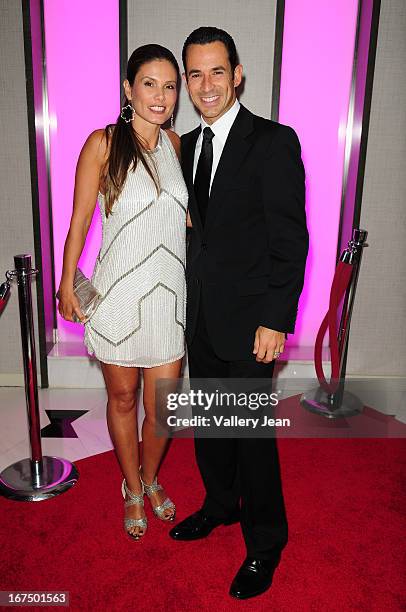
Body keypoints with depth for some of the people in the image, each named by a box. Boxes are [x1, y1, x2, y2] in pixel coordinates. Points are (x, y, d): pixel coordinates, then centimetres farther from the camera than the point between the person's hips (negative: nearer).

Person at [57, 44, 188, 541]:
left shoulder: (176, 145, 5)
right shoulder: (103, 143, -8)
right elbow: (79, 220, -3)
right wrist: (67, 285, 1)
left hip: (167, 294, 3)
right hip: (118, 293, -3)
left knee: (163, 409, 8)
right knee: (122, 397, 14)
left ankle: (150, 477, 39)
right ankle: (132, 488, 39)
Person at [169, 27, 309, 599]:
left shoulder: (274, 141, -9)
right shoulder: (187, 145, 11)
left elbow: (291, 239, -13)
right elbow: (196, 230, 13)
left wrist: (276, 320, -18)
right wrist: (189, 302, 9)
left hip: (249, 320, -6)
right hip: (200, 316, 7)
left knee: (252, 433, 4)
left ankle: (265, 543, 27)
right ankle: (221, 504, 43)